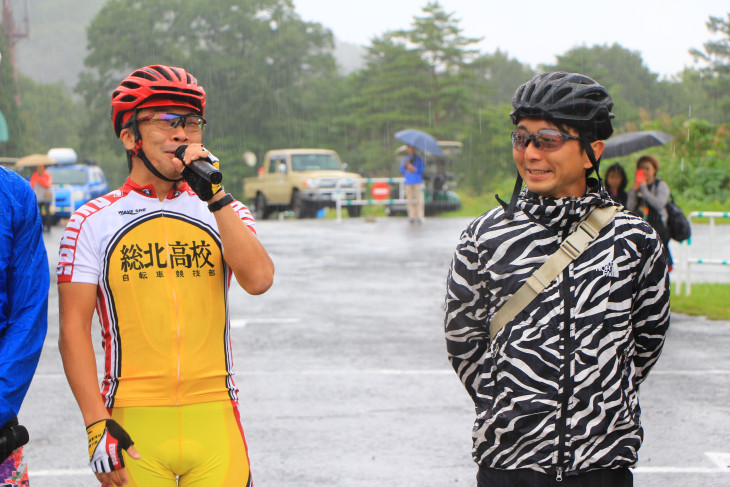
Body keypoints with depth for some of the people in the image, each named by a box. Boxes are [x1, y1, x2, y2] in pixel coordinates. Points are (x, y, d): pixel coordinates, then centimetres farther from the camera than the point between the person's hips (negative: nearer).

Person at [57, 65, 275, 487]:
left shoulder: (225, 213, 12)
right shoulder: (93, 222, 4)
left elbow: (258, 279, -7)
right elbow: (74, 329, 0)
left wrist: (216, 197, -10)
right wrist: (97, 424, -8)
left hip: (213, 420, 2)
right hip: (133, 423, -2)